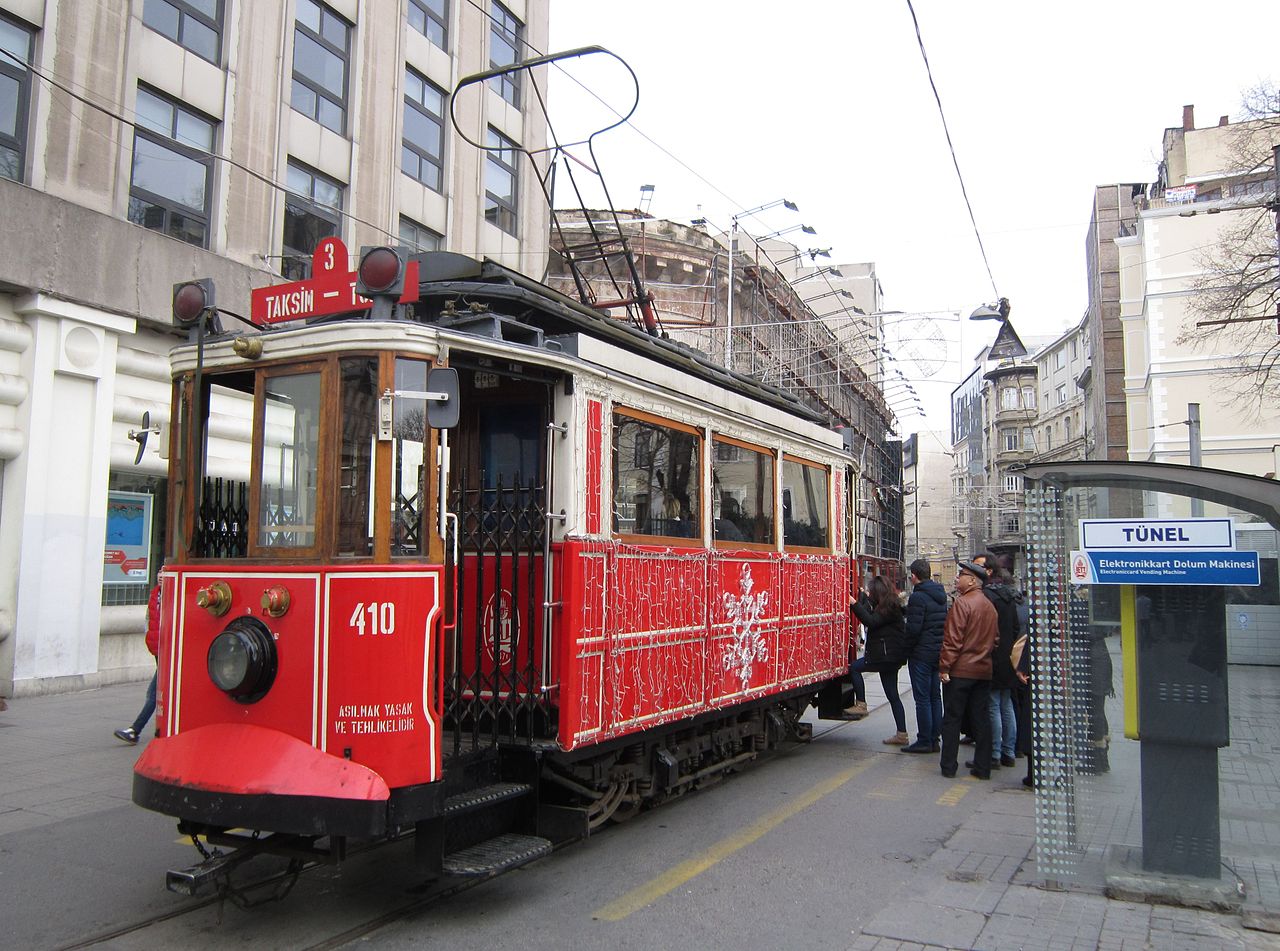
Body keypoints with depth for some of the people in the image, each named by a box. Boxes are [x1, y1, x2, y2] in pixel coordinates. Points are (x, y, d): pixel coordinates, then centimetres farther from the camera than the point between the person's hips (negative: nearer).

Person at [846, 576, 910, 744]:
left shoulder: (889, 607, -14)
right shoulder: (889, 605, 16)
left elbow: (871, 621, -21)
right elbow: (872, 618, 26)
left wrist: (855, 604, -19)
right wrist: (864, 598, 29)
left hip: (888, 655, -10)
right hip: (890, 656, 10)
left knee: (854, 667, -4)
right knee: (893, 696, 10)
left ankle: (861, 705, 1)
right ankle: (901, 734, 11)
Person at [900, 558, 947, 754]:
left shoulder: (918, 597, -16)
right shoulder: (941, 595, 10)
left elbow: (913, 628, -20)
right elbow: (945, 624, 13)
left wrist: (907, 650, -7)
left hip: (922, 653, -8)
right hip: (939, 653, 8)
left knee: (922, 699, -2)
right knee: (935, 696, 14)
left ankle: (924, 741, 2)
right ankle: (935, 739, 19)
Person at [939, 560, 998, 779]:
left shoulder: (962, 602, -14)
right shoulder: (989, 606, 9)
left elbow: (952, 639, -17)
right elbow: (993, 639, 13)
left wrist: (944, 666, -14)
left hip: (960, 670, -7)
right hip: (983, 670, 7)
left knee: (952, 718, 3)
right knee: (981, 718, 10)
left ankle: (948, 766, 8)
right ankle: (982, 767, 14)